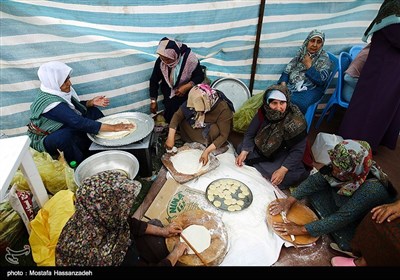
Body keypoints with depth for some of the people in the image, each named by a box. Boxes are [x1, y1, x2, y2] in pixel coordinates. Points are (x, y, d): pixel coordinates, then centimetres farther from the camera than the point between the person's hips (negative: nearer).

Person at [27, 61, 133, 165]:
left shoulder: (56, 91, -11)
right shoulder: (51, 103, -34)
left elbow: (75, 107, 5)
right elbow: (79, 123, -38)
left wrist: (91, 102, -15)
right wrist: (114, 128, -39)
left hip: (61, 128, 8)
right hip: (43, 140, -8)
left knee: (93, 112, -2)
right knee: (65, 135, -40)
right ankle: (79, 164, -16)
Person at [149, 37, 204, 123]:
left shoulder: (189, 58, -26)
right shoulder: (160, 61, -16)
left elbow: (200, 76, -14)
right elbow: (154, 80, -4)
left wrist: (187, 87, -30)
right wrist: (153, 101, -5)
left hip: (186, 88, -2)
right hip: (168, 88, 3)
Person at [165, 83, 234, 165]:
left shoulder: (223, 108, -36)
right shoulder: (196, 101, -25)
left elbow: (224, 135, -33)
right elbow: (177, 115, -22)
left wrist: (206, 151, -43)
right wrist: (170, 137, -32)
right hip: (203, 127, 4)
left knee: (214, 130, -38)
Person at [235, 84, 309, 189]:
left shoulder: (297, 122, -27)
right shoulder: (263, 112, -17)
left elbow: (297, 150, -22)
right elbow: (250, 133, -9)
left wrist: (283, 170, -32)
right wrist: (243, 153, -23)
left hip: (285, 156, -4)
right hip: (262, 149, 5)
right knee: (240, 148, -11)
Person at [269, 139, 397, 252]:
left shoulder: (371, 190, -39)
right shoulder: (344, 167, -25)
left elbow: (342, 219, -37)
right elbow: (315, 180, -17)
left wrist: (301, 229, -35)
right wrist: (290, 200, -27)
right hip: (341, 205, 5)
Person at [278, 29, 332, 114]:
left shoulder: (324, 59, 2)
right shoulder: (301, 53, 14)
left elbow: (321, 81, -9)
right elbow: (287, 70, 9)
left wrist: (309, 66, -10)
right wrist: (283, 83, -9)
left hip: (310, 89, -4)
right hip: (292, 85, 4)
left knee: (293, 103, -36)